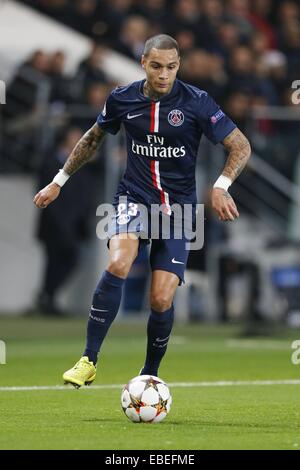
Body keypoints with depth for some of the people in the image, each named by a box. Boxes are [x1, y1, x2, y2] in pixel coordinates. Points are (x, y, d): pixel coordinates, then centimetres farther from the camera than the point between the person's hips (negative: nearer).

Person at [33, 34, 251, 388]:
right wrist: (59, 181, 18)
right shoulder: (122, 99, -2)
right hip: (135, 197, 1)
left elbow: (240, 146, -6)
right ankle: (88, 361, -21)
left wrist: (221, 186, -22)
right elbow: (93, 138, 18)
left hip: (178, 206, -1)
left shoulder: (196, 102, -10)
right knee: (118, 265, -29)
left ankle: (149, 376, 16)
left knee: (161, 299, -9)